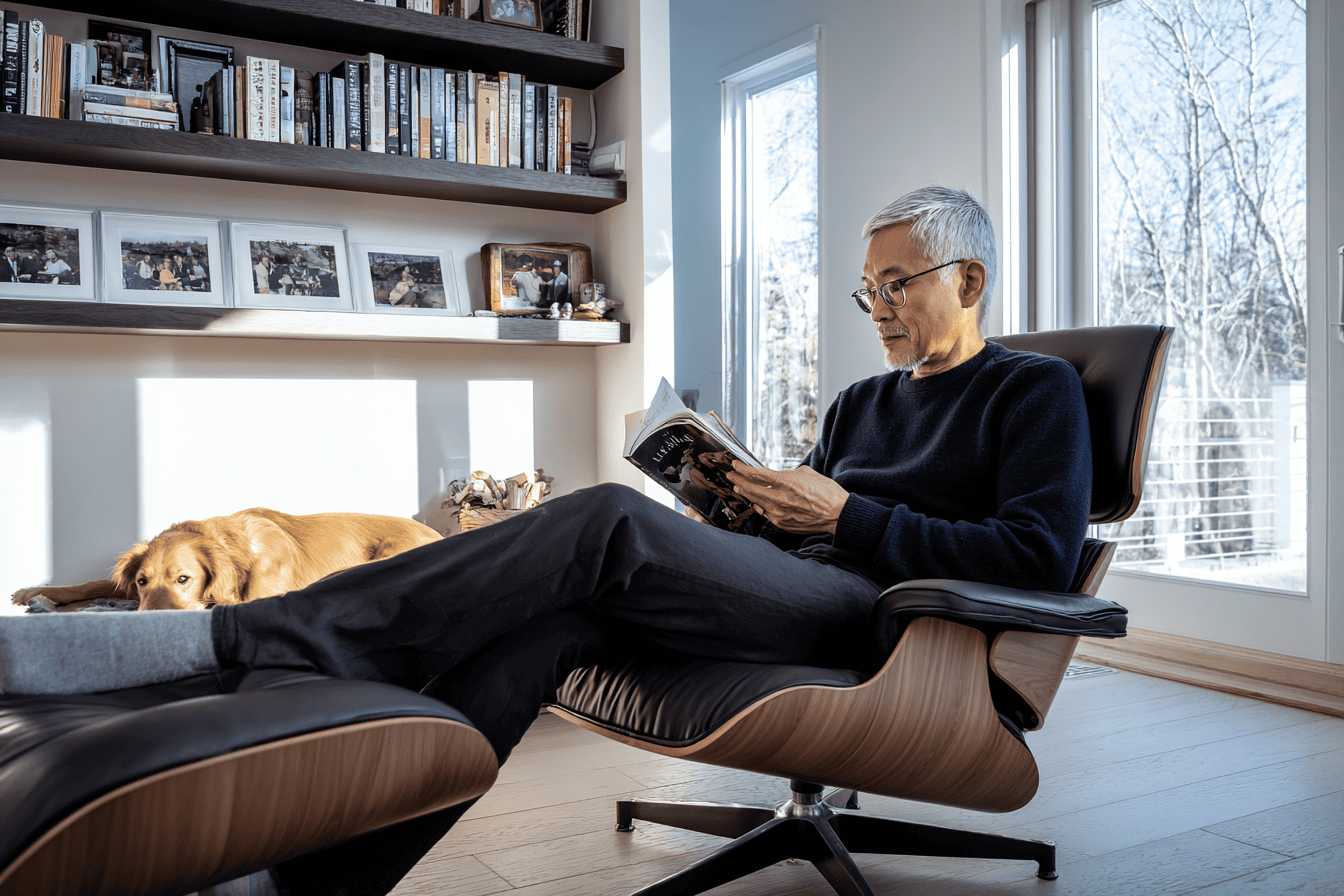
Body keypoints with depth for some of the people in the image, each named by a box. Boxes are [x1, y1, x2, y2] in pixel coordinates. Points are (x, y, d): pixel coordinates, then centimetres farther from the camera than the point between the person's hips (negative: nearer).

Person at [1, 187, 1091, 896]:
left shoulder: (1036, 391, 10)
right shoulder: (861, 402, 29)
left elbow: (1040, 555, -6)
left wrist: (845, 516, -8)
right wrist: (738, 498, 1)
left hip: (885, 612, -6)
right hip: (782, 591, 6)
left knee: (610, 520, -29)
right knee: (565, 605, -24)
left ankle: (225, 637, -31)